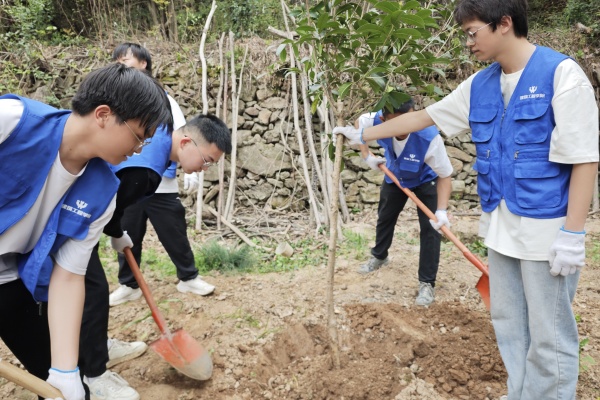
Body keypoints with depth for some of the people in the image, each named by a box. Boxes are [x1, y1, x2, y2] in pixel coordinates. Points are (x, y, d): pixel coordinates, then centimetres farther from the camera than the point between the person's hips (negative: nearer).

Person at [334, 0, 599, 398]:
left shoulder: (561, 74, -13)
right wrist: (362, 135, 20)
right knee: (508, 323, 17)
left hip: (547, 229, -7)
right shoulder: (480, 85, 7)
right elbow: (423, 116, 17)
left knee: (548, 335, 3)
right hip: (501, 226, 7)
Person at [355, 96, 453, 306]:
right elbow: (358, 123, -8)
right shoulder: (377, 121, -35)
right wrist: (367, 156, -12)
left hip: (425, 180, -4)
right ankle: (379, 256, 47)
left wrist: (442, 210, -46)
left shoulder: (430, 137, -45)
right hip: (395, 176, 4)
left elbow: (444, 176, -35)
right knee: (385, 217, 20)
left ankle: (427, 283, 3)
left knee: (430, 227, -10)